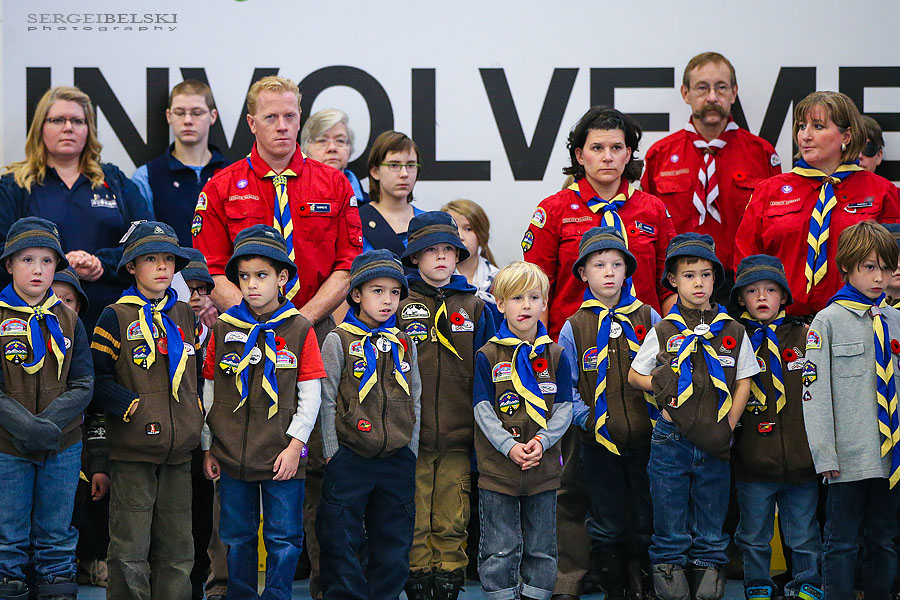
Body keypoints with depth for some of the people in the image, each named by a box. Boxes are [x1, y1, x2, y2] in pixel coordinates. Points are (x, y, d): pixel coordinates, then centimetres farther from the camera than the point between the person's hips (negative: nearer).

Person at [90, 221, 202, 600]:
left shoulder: (184, 316, 13)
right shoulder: (116, 317, -3)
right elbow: (98, 379, -7)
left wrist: (196, 410, 7)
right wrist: (133, 408, -16)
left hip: (179, 453, 5)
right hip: (132, 452, -5)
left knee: (177, 549, 8)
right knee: (131, 548, -3)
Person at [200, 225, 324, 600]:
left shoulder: (299, 330, -1)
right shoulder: (223, 329, 4)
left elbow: (310, 396, -1)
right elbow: (209, 393, 9)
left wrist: (294, 444, -9)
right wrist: (207, 449, 7)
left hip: (282, 457, -2)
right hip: (231, 456, 2)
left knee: (284, 539, 3)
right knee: (238, 538, 11)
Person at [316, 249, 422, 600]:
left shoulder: (405, 344, 9)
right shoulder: (339, 341, -3)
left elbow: (414, 401, 13)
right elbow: (327, 400, -3)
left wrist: (411, 451, 8)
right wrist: (333, 451, -7)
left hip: (397, 459, 4)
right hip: (349, 458, -4)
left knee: (393, 543, 9)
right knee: (343, 541, -2)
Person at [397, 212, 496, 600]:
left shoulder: (474, 309, 10)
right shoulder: (398, 306, 4)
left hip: (459, 437, 1)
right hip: (411, 436, -1)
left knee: (452, 524, 3)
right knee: (415, 522, 0)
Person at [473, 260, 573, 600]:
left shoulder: (555, 356, 5)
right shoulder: (487, 357, -2)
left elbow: (564, 409, 2)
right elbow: (483, 410, -6)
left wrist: (542, 441, -14)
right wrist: (509, 447, -18)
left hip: (544, 467, 2)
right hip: (497, 467, -2)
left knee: (542, 548, 9)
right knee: (499, 550, 2)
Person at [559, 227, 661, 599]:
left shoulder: (648, 319, 3)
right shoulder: (574, 327, 2)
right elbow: (565, 386, 4)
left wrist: (661, 414, -7)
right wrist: (586, 419, -8)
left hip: (646, 439, 0)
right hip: (600, 443, 0)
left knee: (648, 523, 5)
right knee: (608, 528, 7)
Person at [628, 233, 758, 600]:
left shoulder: (733, 332, 5)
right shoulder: (663, 332, 3)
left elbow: (744, 383, 8)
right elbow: (634, 376, 9)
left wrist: (727, 427, -4)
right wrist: (664, 388, -9)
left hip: (715, 444, 1)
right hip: (671, 441, -1)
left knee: (711, 531, 8)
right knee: (670, 531, 3)